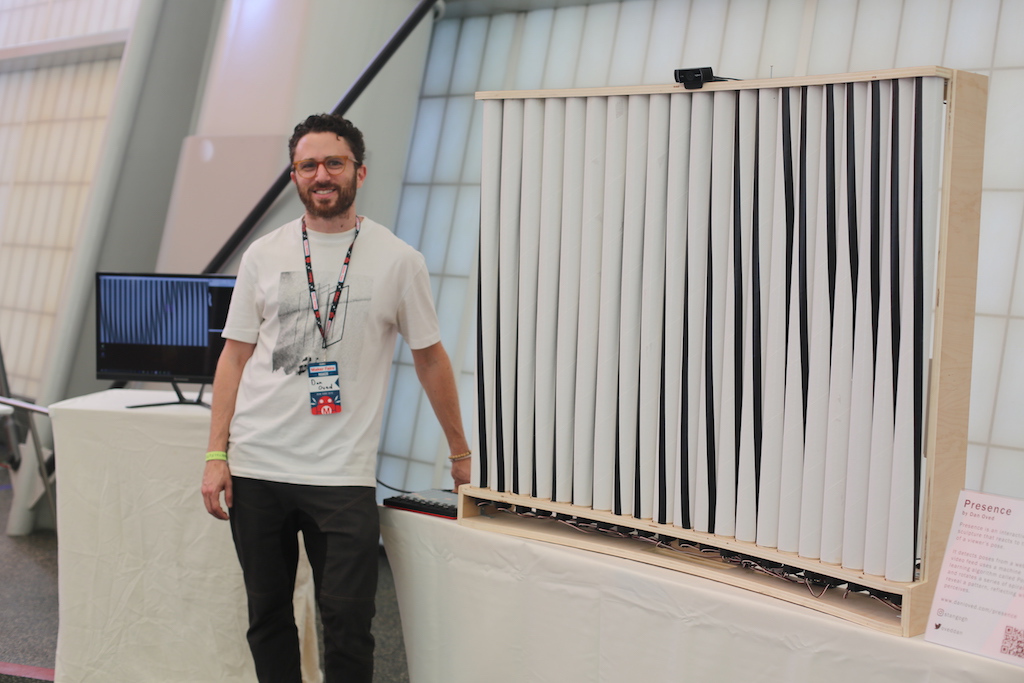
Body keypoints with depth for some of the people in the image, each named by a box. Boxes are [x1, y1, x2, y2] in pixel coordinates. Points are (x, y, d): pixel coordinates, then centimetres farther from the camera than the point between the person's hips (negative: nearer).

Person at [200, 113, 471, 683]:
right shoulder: (263, 256, 5)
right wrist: (216, 455, 2)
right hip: (255, 468, 3)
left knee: (348, 620, -1)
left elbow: (430, 357, 7)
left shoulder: (399, 261, -1)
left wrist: (461, 452, 11)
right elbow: (235, 357, 8)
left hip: (343, 475, -2)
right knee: (268, 616, 14)